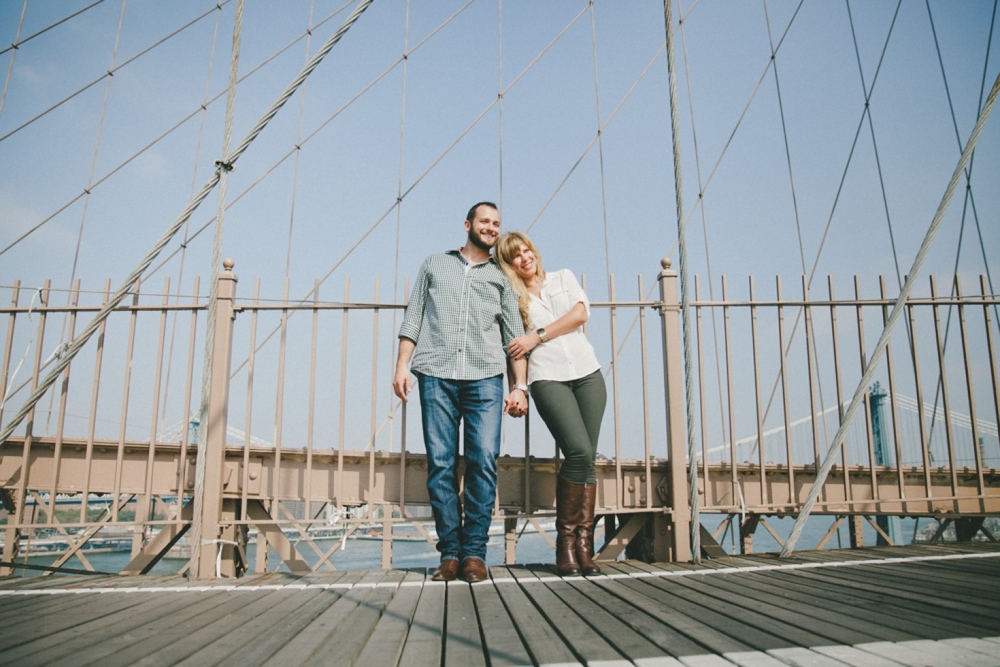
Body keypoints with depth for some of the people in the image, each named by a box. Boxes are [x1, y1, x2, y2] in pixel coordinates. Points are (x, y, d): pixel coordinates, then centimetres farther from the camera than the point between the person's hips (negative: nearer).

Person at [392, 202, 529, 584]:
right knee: (440, 463, -4)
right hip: (436, 375, 0)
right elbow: (413, 320, 16)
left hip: (485, 378, 0)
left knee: (483, 461, -10)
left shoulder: (501, 278, 20)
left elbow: (515, 337, 14)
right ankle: (450, 551, 2)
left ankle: (474, 551, -3)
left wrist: (519, 387, 3)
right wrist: (402, 366, 3)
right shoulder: (434, 265, 22)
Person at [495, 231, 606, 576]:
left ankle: (584, 545, 1)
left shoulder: (563, 277, 18)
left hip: (587, 372, 3)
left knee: (587, 460, -3)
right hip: (547, 377, -2)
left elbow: (581, 313, 0)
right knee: (578, 452, -19)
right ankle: (565, 539, -5)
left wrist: (538, 336, -5)